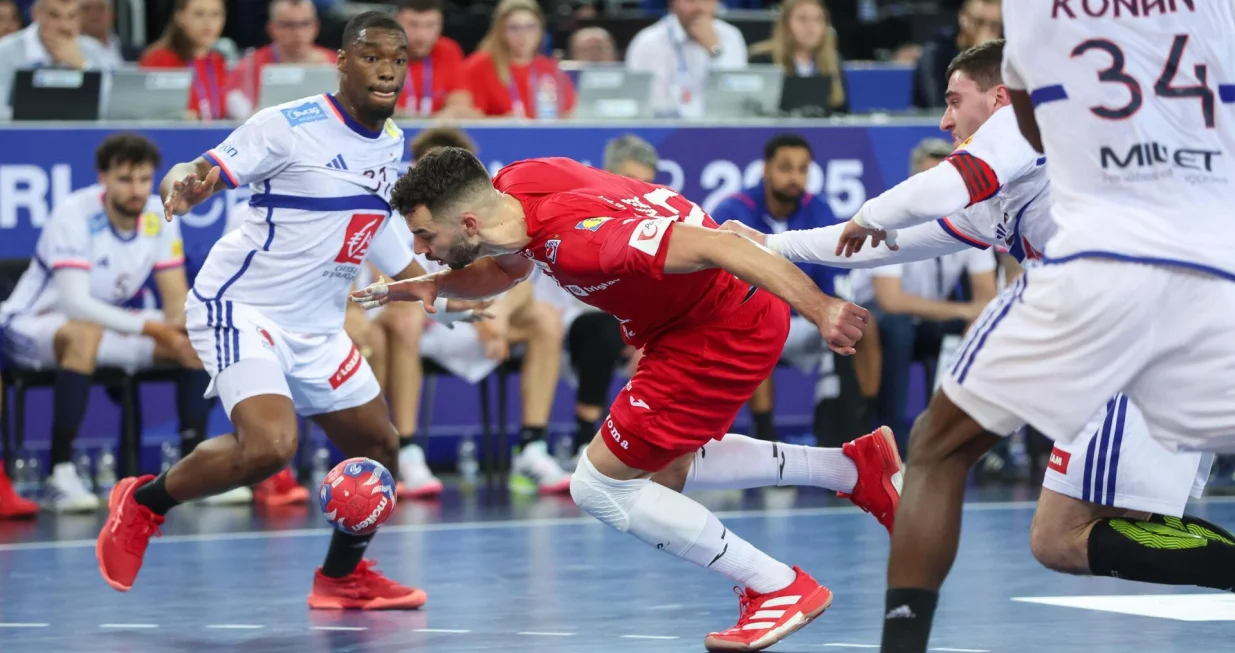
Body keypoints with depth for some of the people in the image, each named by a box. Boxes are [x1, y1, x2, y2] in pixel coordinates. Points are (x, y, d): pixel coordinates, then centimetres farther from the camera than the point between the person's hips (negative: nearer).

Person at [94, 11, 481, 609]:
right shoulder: (290, 126, -16)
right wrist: (184, 182, -43)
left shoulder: (391, 142, 6)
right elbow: (199, 172, -20)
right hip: (240, 308, -8)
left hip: (315, 329, 8)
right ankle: (143, 502, -3)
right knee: (269, 446, -27)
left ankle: (342, 577, 35)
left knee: (379, 449, 12)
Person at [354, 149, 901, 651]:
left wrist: (819, 309, -45)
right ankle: (854, 468, 31)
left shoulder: (572, 237, -34)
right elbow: (505, 268, 17)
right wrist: (436, 286, -2)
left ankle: (779, 588, 5)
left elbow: (712, 247, -39)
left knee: (599, 487, -4)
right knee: (660, 474, 27)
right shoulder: (513, 184, -6)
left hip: (725, 333, -10)